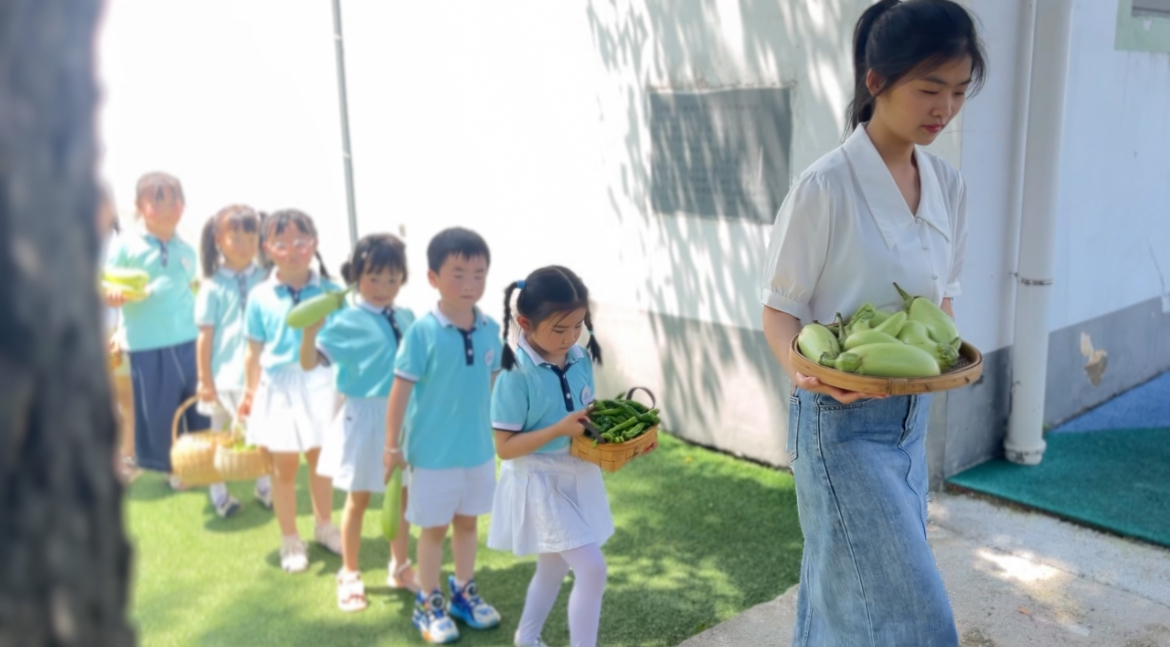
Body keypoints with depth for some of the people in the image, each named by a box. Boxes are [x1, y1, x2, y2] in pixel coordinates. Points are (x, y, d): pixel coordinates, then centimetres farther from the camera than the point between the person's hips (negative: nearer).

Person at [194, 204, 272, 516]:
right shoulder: (213, 286, -6)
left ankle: (265, 487, 28)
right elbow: (205, 336, -5)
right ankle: (219, 494, 27)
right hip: (224, 375, -1)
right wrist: (204, 379, -4)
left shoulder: (265, 281, -2)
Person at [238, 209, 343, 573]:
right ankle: (290, 540, 26)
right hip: (278, 387, 0)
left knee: (320, 459, 15)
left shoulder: (329, 292, -6)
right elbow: (254, 351, 1)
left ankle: (324, 526, 36)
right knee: (284, 466, 9)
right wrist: (250, 393, 4)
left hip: (320, 385, 0)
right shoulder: (260, 297, -4)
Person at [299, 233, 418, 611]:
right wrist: (310, 330, -30)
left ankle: (400, 568, 36)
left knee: (402, 495, 17)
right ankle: (349, 576, 30)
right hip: (366, 417, -4)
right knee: (358, 499, 12)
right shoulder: (344, 321, -13)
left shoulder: (407, 320, 1)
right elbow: (310, 363, -18)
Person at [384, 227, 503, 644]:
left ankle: (463, 592, 39)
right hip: (433, 453, -4)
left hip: (479, 450, 4)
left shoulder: (490, 329, -4)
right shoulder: (422, 331, -18)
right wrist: (392, 446, -10)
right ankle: (428, 604, 29)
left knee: (467, 522, 20)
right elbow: (401, 390, -13)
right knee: (434, 528, 11)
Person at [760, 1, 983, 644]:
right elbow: (780, 310, -11)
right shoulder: (826, 186, -16)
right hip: (843, 422, -6)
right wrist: (803, 369, -30)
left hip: (911, 419, 7)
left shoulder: (948, 187, 4)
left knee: (843, 593, 18)